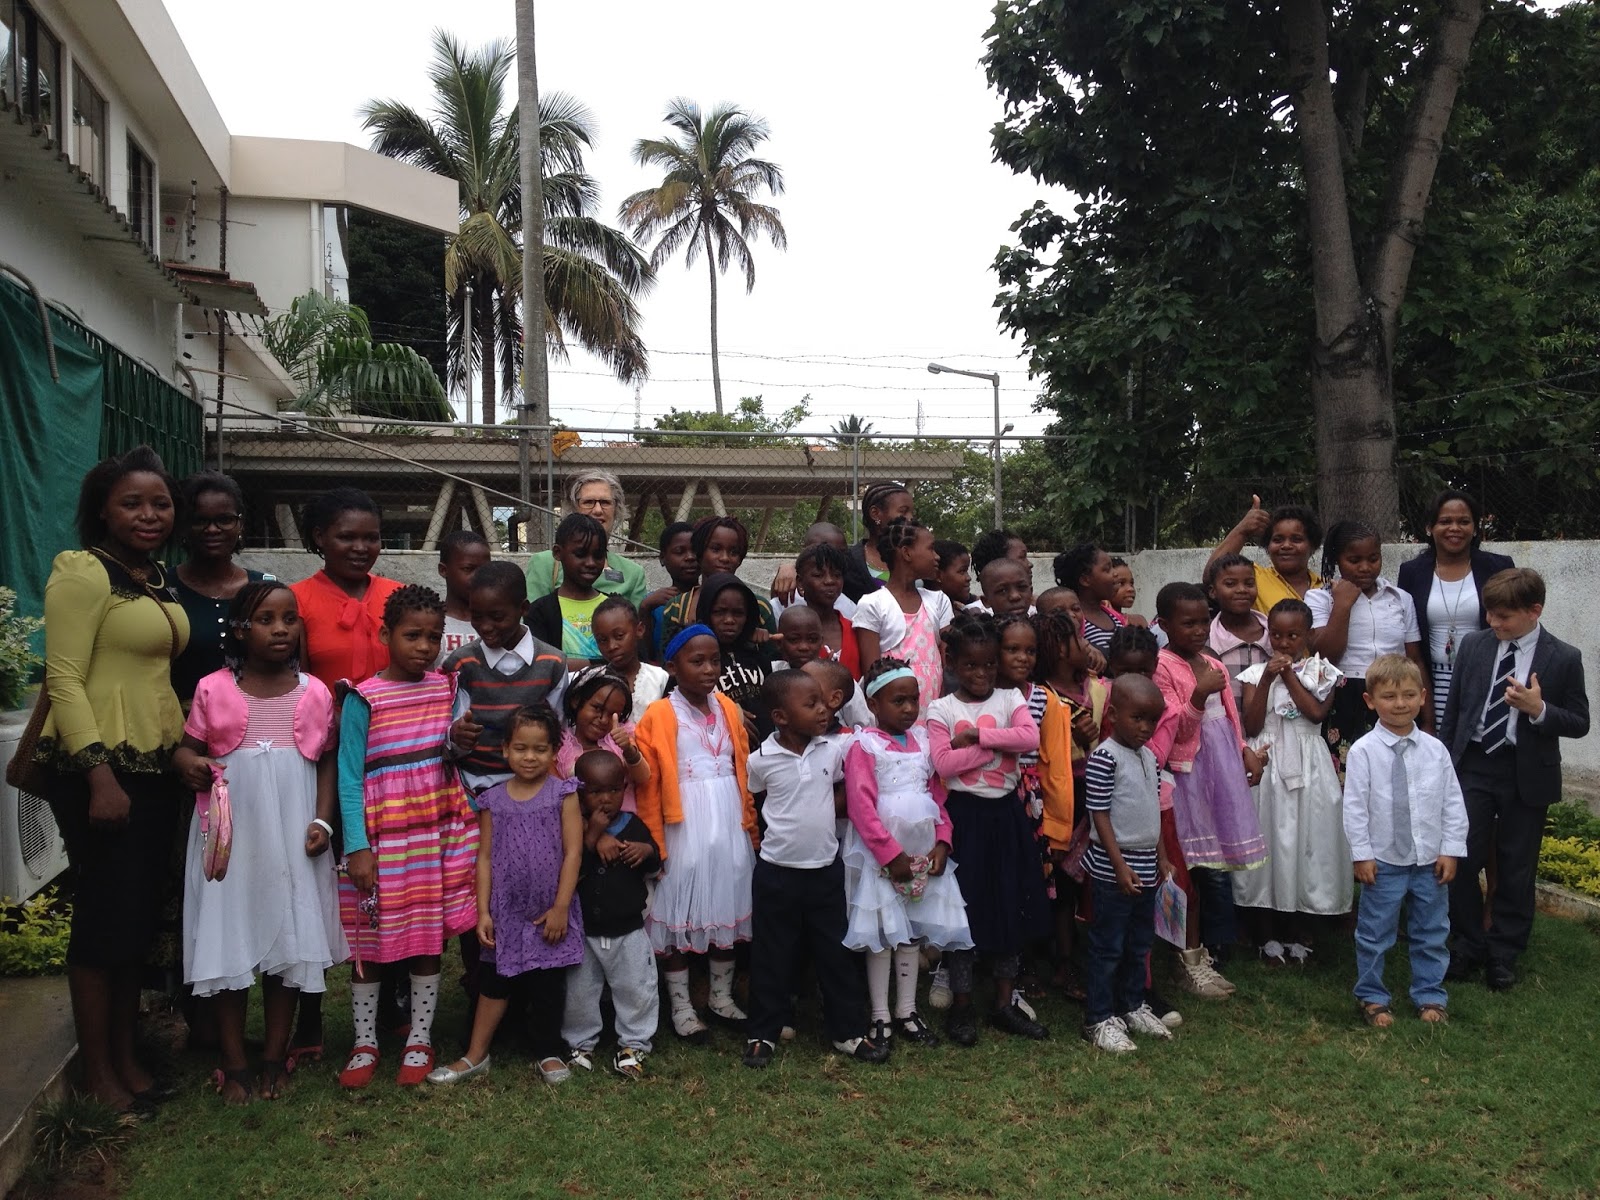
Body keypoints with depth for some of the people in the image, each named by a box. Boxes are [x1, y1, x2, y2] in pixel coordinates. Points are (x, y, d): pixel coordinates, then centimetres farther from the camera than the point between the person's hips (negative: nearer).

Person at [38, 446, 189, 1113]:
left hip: (155, 765, 8)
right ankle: (97, 1072, 17)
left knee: (141, 916, 14)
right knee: (105, 915, 2)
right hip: (99, 768, -7)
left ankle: (126, 1056, 28)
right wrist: (99, 776, -21)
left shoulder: (159, 577, 12)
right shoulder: (82, 571, -11)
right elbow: (64, 678, -16)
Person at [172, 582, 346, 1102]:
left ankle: (275, 1057, 24)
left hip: (292, 839, 1)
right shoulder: (214, 690, -2)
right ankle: (233, 1065, 19)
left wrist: (322, 821, -4)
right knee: (229, 945, 4)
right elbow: (187, 748, 3)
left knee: (289, 942, 8)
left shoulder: (314, 693, 1)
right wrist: (189, 764, -20)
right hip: (230, 837, -1)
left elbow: (327, 761, 6)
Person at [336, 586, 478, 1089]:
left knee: (429, 935, 9)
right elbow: (349, 777, -7)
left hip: (438, 834, 3)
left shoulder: (447, 689, 4)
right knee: (370, 940, 6)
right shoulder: (364, 699, -8)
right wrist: (357, 848, -12)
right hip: (382, 839, -3)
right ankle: (365, 1043, 23)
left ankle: (420, 1039, 23)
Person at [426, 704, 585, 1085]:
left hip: (551, 913, -2)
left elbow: (572, 852, -9)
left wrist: (561, 907, -12)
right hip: (506, 911, 2)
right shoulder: (493, 800, 1)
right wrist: (483, 911, -3)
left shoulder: (563, 793, -7)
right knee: (494, 980, 12)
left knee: (548, 985, 11)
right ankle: (475, 1055, 24)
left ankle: (548, 1053, 26)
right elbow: (485, 857, 2)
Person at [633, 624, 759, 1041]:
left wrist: (750, 827, 9)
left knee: (727, 908, 13)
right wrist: (653, 841, -10)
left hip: (730, 827, 5)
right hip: (684, 830, -5)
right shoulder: (657, 717, -8)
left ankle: (722, 996, 30)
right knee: (679, 913, 5)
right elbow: (647, 787, -9)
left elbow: (743, 772, 10)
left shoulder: (729, 710, 6)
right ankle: (681, 1006, 20)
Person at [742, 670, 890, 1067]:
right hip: (777, 871, -3)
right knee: (772, 955, 8)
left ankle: (848, 1030, 25)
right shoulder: (761, 760, -12)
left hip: (826, 868, 3)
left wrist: (821, 816, -5)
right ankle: (763, 1032, 23)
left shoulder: (832, 751, -4)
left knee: (836, 952, 11)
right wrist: (787, 826, -3)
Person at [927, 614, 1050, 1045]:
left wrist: (976, 735, -18)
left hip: (1006, 812, 3)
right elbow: (944, 764, -17)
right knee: (965, 904, 3)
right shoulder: (941, 709, -4)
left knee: (1011, 904, 9)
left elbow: (1031, 737, -15)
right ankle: (961, 1006, 17)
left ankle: (1006, 1004, 23)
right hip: (965, 813, -3)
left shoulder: (1010, 698, 3)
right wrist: (999, 744, -17)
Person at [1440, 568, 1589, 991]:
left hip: (1528, 776, -2)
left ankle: (1503, 955, 24)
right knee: (1461, 861, 1)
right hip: (1473, 766, 2)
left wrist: (1539, 710, -22)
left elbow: (1579, 723, -3)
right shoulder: (1473, 645, 2)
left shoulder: (1564, 658, -5)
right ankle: (1469, 945, 19)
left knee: (1516, 869, 9)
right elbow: (1453, 709, 8)